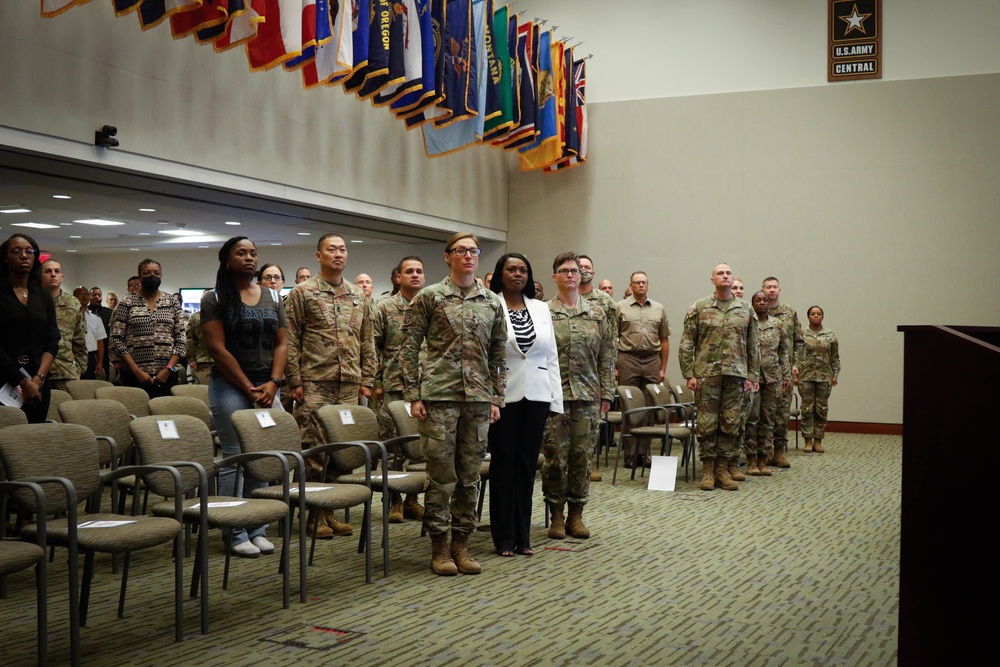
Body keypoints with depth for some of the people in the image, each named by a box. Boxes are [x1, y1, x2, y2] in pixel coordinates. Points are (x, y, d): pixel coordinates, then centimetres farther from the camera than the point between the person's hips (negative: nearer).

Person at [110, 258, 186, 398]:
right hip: (134, 375, -1)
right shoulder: (127, 303, 3)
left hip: (166, 375, 1)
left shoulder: (172, 302, 7)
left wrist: (168, 369, -7)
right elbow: (117, 340, -2)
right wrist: (137, 371, -10)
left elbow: (181, 340, 4)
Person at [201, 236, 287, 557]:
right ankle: (236, 533, 2)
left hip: (267, 388, 4)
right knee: (234, 458, -4)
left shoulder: (273, 297, 12)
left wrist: (273, 383, -6)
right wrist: (249, 388, -12)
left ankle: (258, 529, 12)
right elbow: (218, 348, -8)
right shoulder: (214, 298, -1)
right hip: (230, 387, -4)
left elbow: (281, 344, 9)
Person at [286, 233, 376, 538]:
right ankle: (314, 515, 6)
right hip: (314, 384, -4)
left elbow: (367, 342, 15)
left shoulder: (359, 296, 13)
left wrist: (366, 380, 9)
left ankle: (331, 510, 17)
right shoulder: (303, 293, 0)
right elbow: (290, 341, -3)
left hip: (349, 386, 5)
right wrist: (295, 380, -9)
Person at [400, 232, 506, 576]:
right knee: (441, 473, -1)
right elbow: (409, 347, -1)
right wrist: (413, 395, -7)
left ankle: (461, 542, 18)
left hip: (478, 397, 4)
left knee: (470, 474, 7)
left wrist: (496, 398, 8)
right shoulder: (429, 297, 0)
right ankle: (439, 545, 10)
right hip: (439, 395, -3)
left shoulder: (492, 302, 10)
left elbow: (498, 353, 13)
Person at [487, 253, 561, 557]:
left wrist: (556, 398, 6)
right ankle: (504, 537, 12)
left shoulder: (541, 309, 12)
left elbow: (551, 356, 12)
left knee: (527, 463, 8)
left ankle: (523, 535, 17)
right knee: (503, 463, 3)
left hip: (536, 395, 4)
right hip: (503, 395, -4)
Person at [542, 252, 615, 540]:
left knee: (582, 456, 6)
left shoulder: (597, 313, 9)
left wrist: (606, 393, 3)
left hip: (587, 396, 2)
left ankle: (576, 515, 17)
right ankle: (556, 515, 13)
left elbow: (607, 356, 8)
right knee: (555, 457, 1)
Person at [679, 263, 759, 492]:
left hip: (735, 375, 2)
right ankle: (707, 471, 10)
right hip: (706, 375, -2)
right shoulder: (699, 308, 2)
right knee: (707, 423, 1)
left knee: (730, 423, 5)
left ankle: (722, 470, 14)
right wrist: (689, 374, -6)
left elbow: (753, 346, 11)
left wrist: (752, 375, 5)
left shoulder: (745, 310, 9)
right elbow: (686, 343, 0)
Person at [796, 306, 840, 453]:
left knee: (822, 409, 3)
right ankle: (808, 441, 6)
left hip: (824, 376, 2)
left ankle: (818, 441, 11)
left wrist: (835, 375, 2)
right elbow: (796, 356, 0)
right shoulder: (802, 335, 1)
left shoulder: (830, 335, 7)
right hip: (806, 376, -2)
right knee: (807, 409, -1)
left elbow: (835, 358, 9)